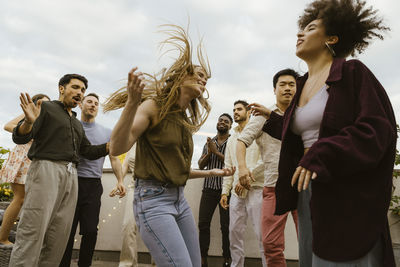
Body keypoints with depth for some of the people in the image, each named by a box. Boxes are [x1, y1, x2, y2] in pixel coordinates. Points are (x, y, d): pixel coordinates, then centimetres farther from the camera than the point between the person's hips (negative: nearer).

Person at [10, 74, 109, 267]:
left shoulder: (77, 124, 27)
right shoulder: (46, 108, 8)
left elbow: (89, 152, 24)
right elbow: (19, 137, -3)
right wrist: (28, 122, -26)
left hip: (71, 176, 6)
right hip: (46, 168, -6)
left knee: (60, 233, 1)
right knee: (33, 230, -13)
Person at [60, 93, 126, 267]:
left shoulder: (106, 132, 15)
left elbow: (114, 159, 12)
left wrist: (120, 180, -2)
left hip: (94, 185, 1)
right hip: (72, 181, -1)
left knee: (90, 230, 0)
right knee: (68, 229, 2)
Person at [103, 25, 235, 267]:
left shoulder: (186, 121, 15)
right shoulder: (154, 106, -8)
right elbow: (117, 148, -21)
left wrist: (210, 173, 24)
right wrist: (132, 103, -32)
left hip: (179, 199, 8)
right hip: (154, 199, -8)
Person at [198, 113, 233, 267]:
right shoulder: (209, 142, 17)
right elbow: (200, 165, 13)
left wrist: (216, 152, -10)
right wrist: (208, 153, -5)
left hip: (226, 188, -4)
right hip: (209, 187, 4)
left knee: (226, 225, -2)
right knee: (203, 223, 1)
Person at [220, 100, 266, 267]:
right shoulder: (231, 139, 21)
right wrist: (225, 191, 12)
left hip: (255, 188, -6)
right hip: (236, 191, 6)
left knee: (262, 233, -5)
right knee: (235, 231, 8)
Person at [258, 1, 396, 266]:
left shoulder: (351, 72, -6)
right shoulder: (303, 86, 15)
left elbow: (378, 129, -16)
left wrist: (319, 157, -25)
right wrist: (273, 119, 29)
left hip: (349, 194, -7)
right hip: (309, 188, 7)